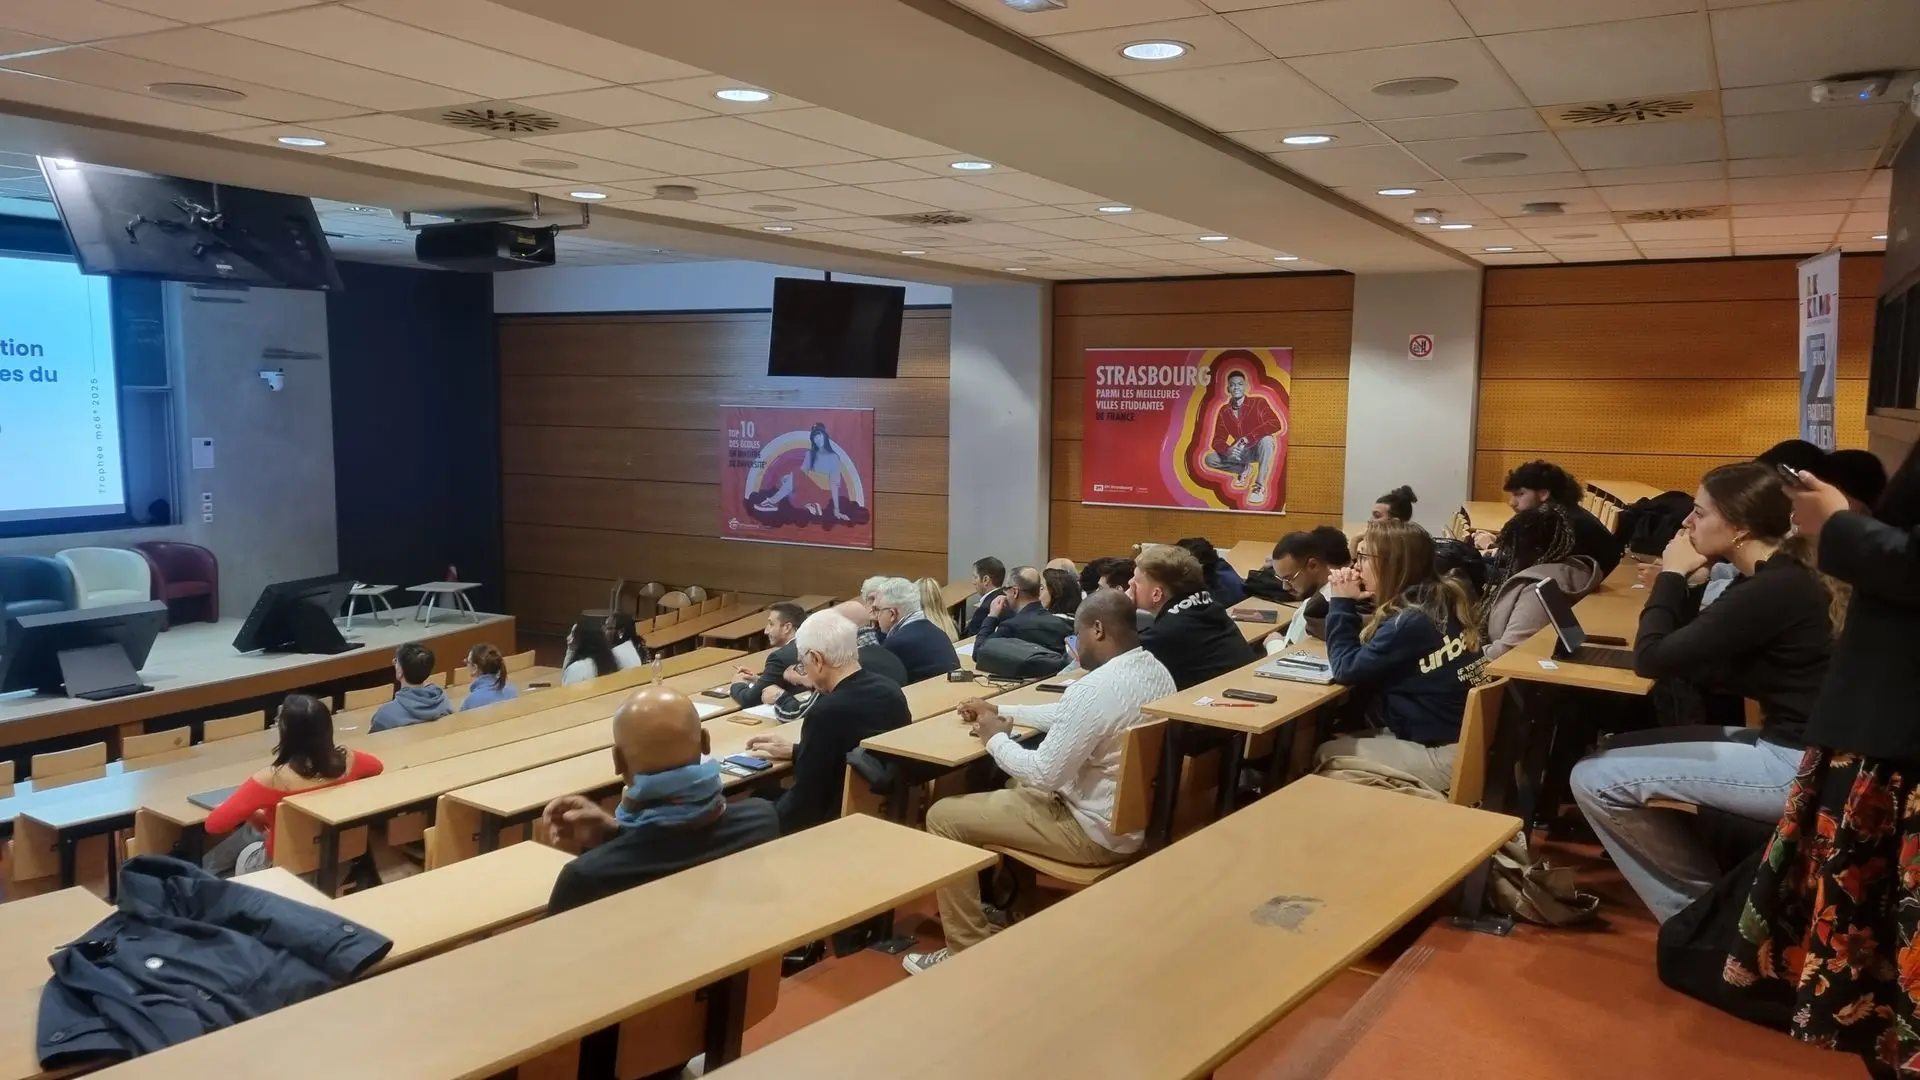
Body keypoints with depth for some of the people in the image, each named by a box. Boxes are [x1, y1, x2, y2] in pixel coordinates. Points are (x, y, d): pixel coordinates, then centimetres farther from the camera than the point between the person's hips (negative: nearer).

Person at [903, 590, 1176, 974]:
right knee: (1017, 785, 33)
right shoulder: (1156, 671, 3)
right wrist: (1001, 711, 15)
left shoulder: (1095, 688, -28)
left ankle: (967, 951, 6)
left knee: (943, 816, -1)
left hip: (1098, 832, -9)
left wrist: (996, 738, -5)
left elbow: (1044, 775, -23)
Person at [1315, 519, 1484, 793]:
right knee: (1338, 741, 15)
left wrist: (1342, 603, -7)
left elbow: (1347, 669, -14)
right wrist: (1347, 604, 1)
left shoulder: (1411, 621, -23)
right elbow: (1365, 650, 14)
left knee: (1326, 755, 1)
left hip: (1445, 756, -9)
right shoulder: (1442, 599, 5)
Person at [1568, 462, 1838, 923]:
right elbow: (1692, 648, 12)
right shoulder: (1773, 577, 10)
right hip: (1786, 745, 10)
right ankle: (1711, 905, 16)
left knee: (1595, 779, -12)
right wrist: (1681, 579, 0)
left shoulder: (1773, 590, -21)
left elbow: (1651, 658, -18)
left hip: (1795, 766, -10)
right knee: (1619, 752, 15)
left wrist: (1671, 574, -5)